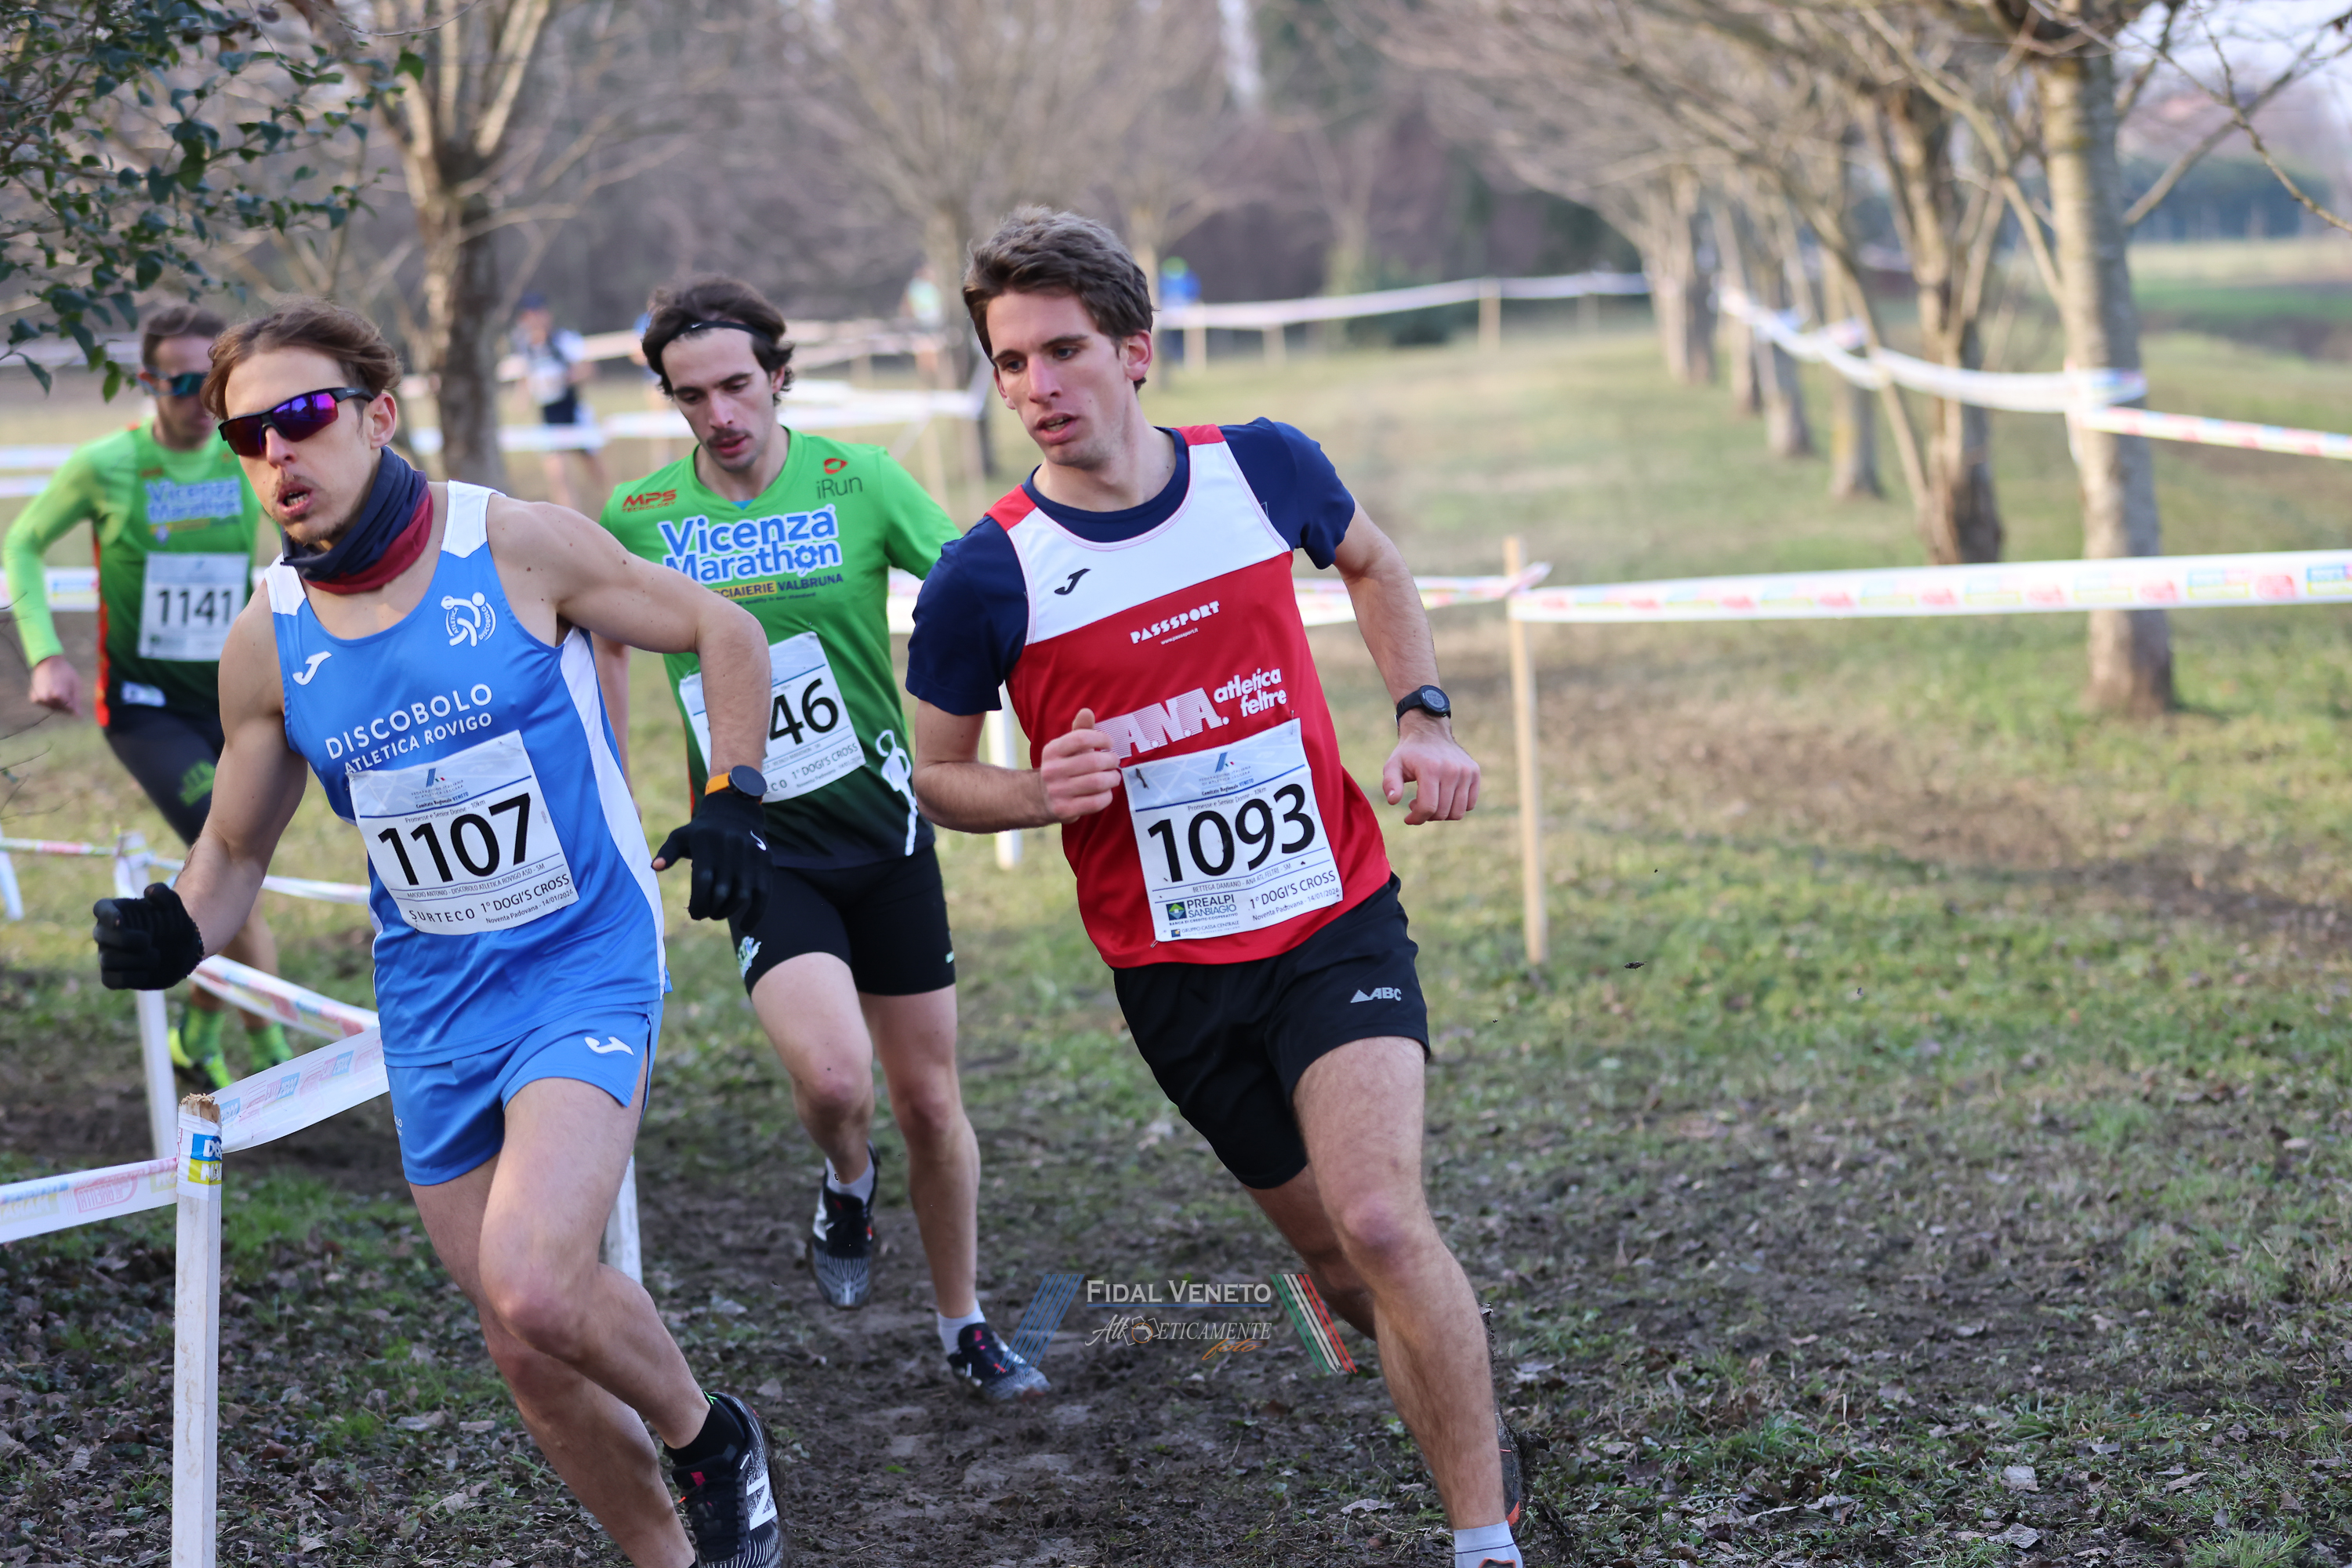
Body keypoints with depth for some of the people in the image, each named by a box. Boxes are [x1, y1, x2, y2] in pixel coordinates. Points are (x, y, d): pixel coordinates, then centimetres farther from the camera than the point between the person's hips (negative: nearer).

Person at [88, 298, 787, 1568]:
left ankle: (711, 1442, 4)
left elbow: (723, 632, 1)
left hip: (587, 971, -4)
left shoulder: (517, 547, -12)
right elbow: (236, 851, 10)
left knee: (532, 1286, -25)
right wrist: (173, 937, -10)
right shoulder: (265, 642, -1)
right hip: (434, 1014, 4)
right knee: (530, 1361, 8)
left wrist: (731, 795, -10)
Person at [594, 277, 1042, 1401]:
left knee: (930, 1099, 7)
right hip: (759, 845, -1)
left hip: (883, 825, 1)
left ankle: (964, 1329, 28)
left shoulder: (857, 482, -8)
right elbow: (604, 640, 13)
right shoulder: (637, 517, -4)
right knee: (831, 1075, -23)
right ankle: (846, 1186, 13)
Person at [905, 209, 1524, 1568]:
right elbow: (938, 776, 4)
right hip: (1174, 973, 1)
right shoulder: (986, 576, -11)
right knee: (1340, 1259, 10)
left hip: (1337, 921, -1)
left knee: (1381, 1223, -21)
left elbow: (1373, 566, 18)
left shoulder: (1265, 467, -5)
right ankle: (1476, 1414, 44)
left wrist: (1425, 716, 6)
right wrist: (1043, 794, -17)